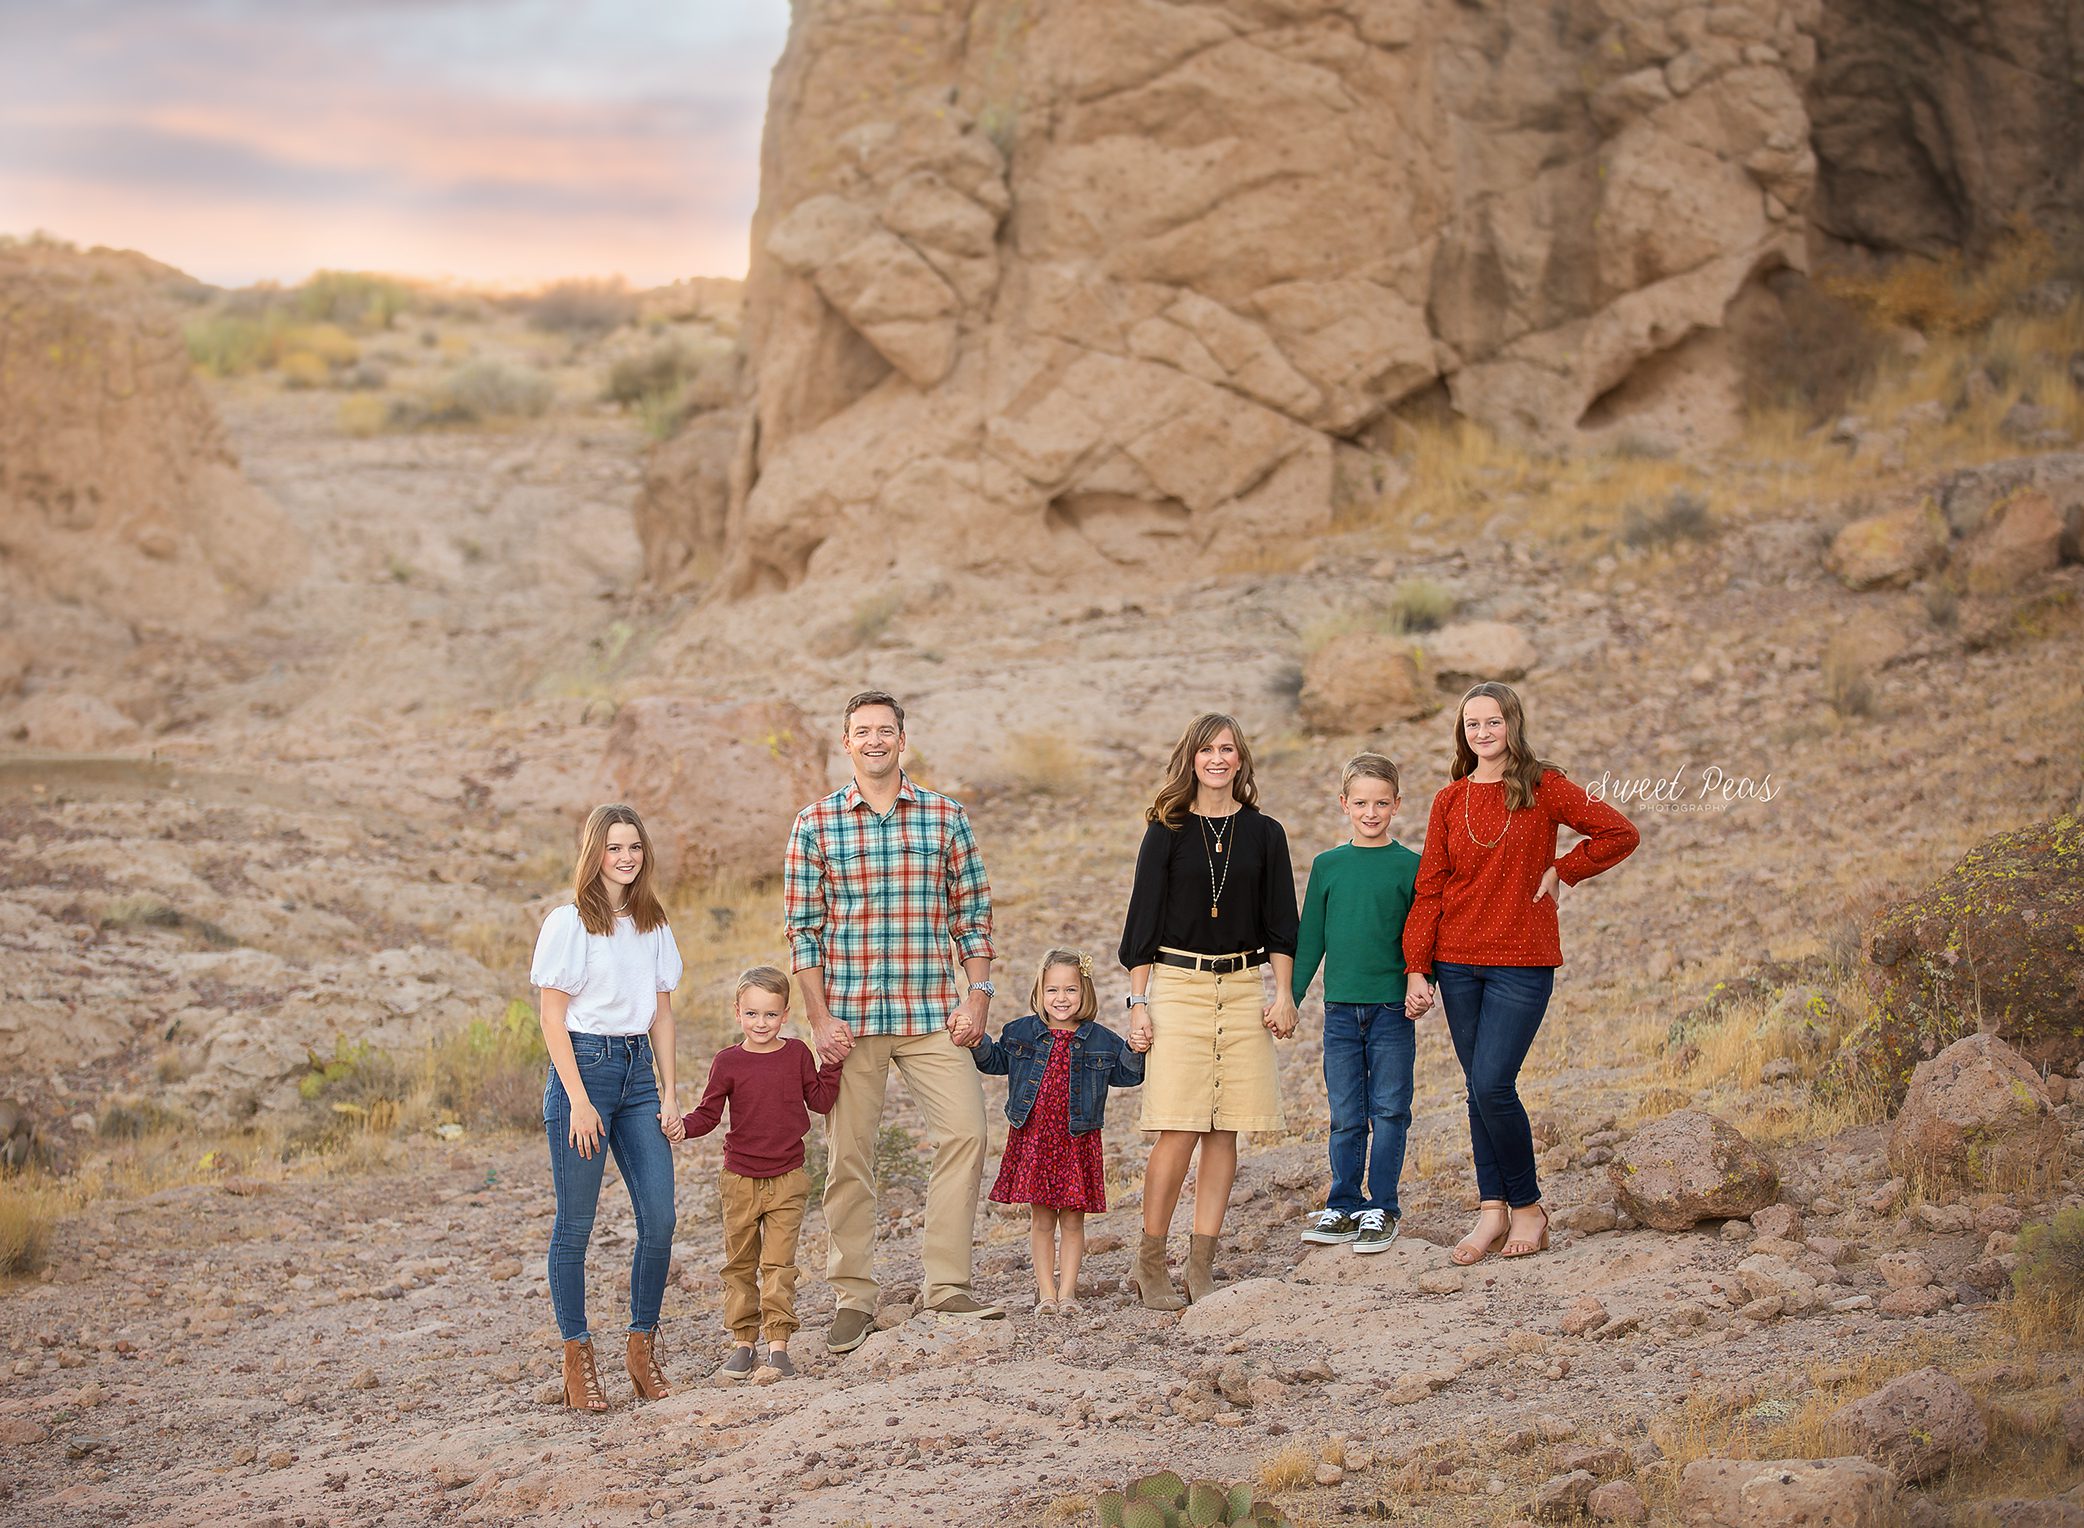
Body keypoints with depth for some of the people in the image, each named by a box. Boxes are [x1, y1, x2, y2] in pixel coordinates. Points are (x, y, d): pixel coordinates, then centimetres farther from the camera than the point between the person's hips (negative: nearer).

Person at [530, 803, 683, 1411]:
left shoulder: (654, 926, 12)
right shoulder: (569, 923, -6)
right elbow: (552, 1018, -8)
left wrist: (669, 1093, 7)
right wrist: (579, 1100, -13)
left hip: (638, 1069, 5)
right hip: (582, 1066, -5)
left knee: (659, 1218, -2)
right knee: (575, 1223, 0)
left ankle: (643, 1345, 12)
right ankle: (577, 1354, 9)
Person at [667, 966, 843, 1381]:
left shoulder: (796, 1053, 2)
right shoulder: (728, 1062, -2)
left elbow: (820, 1101, 7)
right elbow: (709, 1113, 0)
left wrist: (832, 1063, -3)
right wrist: (683, 1127, -19)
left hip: (787, 1179, -1)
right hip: (740, 1179, 1)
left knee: (778, 1264, -7)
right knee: (739, 1264, 9)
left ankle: (778, 1343, -6)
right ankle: (742, 1342, 17)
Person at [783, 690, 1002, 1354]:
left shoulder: (946, 816, 5)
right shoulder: (815, 823, 2)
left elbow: (972, 913, 8)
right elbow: (802, 927, 1)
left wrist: (978, 994, -2)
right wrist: (819, 1017, -6)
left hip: (931, 1013, 1)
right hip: (848, 1017, -1)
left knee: (965, 1132, -10)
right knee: (848, 1156, 2)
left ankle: (945, 1285, -2)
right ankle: (853, 1296, 11)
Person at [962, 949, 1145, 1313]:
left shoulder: (1099, 1040, 3)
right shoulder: (1022, 1032, 5)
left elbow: (1126, 1075, 9)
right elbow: (996, 1061, 17)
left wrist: (1135, 1053, -9)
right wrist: (979, 1045, -1)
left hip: (1078, 1141, 0)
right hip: (1032, 1139, 0)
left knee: (1072, 1220, 3)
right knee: (1041, 1218, 4)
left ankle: (1067, 1290, 11)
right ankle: (1045, 1292, 11)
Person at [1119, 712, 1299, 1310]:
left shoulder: (1263, 834, 9)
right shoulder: (1167, 832, 3)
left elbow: (1280, 923, 10)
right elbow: (1143, 920, 2)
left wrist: (1284, 994, -1)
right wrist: (1139, 1002, -3)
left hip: (1243, 987, 3)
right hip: (1178, 986, -3)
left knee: (1224, 1132, 1)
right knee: (1178, 1134, -9)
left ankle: (1202, 1266, 6)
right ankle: (1149, 1265, 0)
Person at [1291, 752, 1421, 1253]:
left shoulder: (1409, 866, 0)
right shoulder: (1327, 866, 7)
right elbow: (1309, 941, 11)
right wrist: (1288, 999, 7)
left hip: (1392, 1008, -2)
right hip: (1341, 1009, 2)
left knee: (1388, 1112, 0)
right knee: (1346, 1117, 7)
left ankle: (1381, 1208, 9)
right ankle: (1343, 1207, 15)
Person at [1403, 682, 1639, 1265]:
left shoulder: (1543, 787, -1)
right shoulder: (1450, 801, 8)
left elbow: (1622, 834, 0)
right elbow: (1429, 888, 6)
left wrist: (1561, 871, -2)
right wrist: (1417, 969, 0)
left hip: (1523, 963, -4)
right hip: (1457, 963, 4)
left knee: (1492, 1085, -13)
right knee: (1480, 1089, 5)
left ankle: (1528, 1206, 3)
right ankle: (1493, 1210, 9)